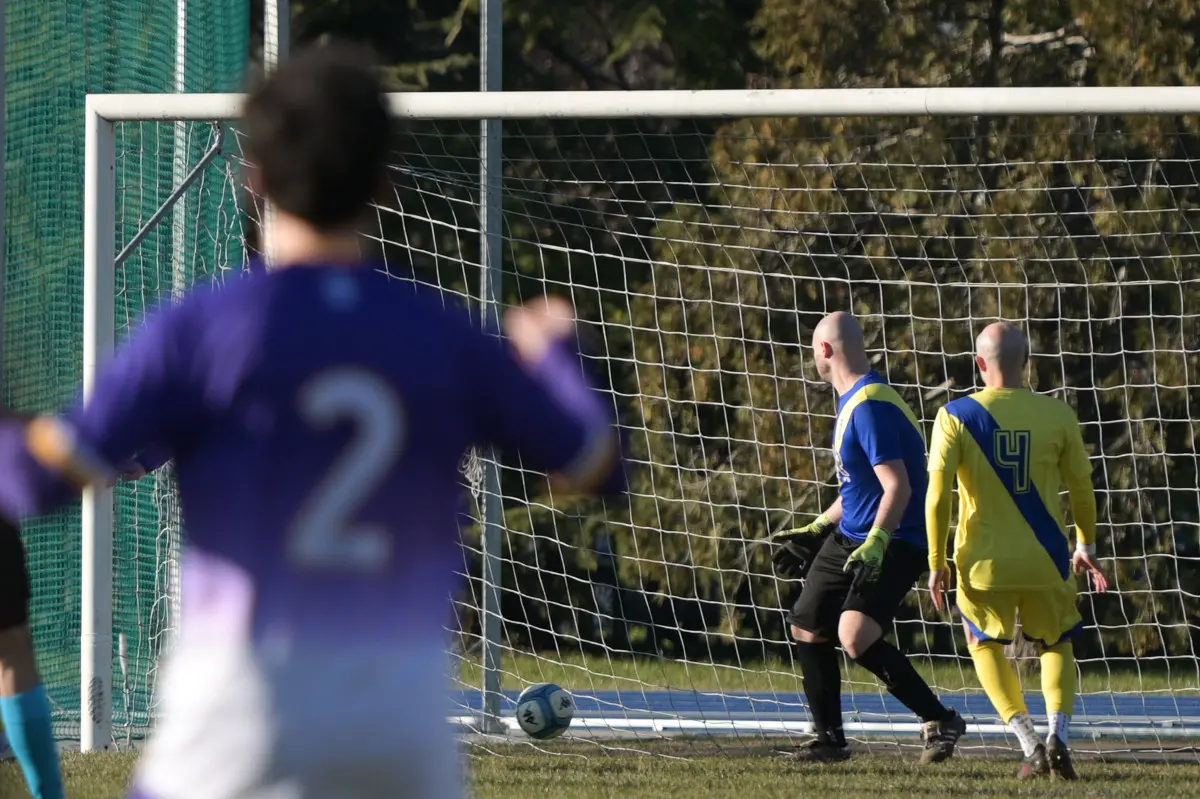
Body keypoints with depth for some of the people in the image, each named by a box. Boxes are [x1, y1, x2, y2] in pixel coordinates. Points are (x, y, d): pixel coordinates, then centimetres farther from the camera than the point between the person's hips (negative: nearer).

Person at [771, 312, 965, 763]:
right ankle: (829, 740, 23)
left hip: (894, 544, -11)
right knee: (807, 628, 12)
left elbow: (897, 486, -26)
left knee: (856, 637, -26)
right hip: (850, 540, 11)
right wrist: (815, 531, 30)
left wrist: (876, 544, -37)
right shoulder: (852, 403, 15)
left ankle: (941, 721, -17)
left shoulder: (869, 406, -18)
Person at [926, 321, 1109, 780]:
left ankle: (1028, 743, 2)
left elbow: (937, 497, -9)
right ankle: (1057, 734, -4)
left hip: (984, 561, -1)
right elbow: (1082, 488, 8)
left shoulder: (956, 417, -6)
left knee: (986, 645, 21)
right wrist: (1086, 546, 24)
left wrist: (937, 564, 1)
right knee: (1057, 646, 21)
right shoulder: (1057, 416, -3)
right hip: (1046, 561, 1)